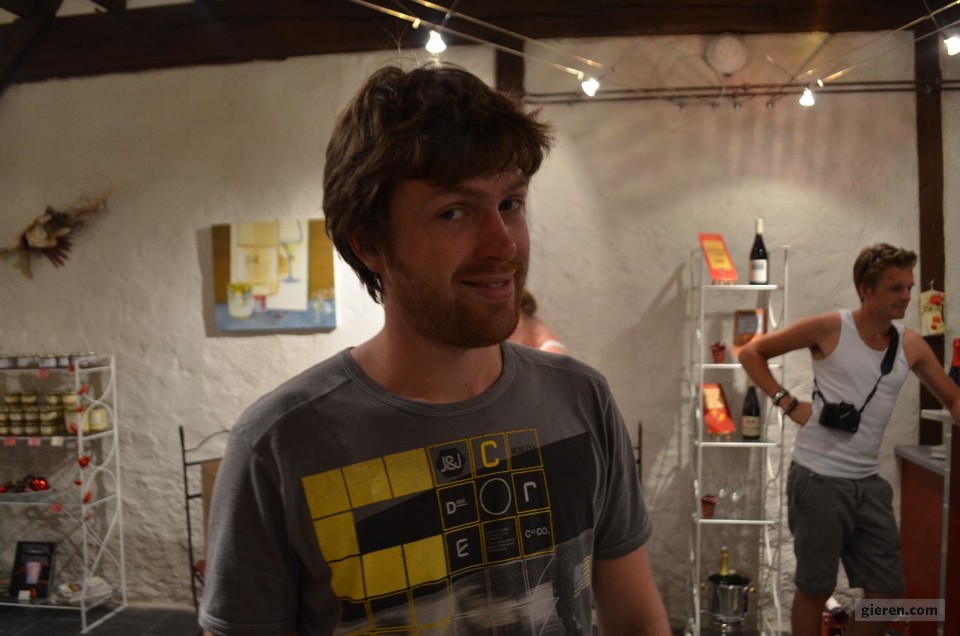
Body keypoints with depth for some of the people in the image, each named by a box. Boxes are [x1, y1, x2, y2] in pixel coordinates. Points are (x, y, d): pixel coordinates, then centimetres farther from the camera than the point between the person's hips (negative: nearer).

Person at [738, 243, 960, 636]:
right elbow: (751, 353, -3)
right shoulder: (830, 328, -10)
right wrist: (788, 404, -11)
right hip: (819, 478, -5)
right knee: (815, 589, 5)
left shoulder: (911, 345, 4)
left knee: (888, 591, 10)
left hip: (869, 483, 5)